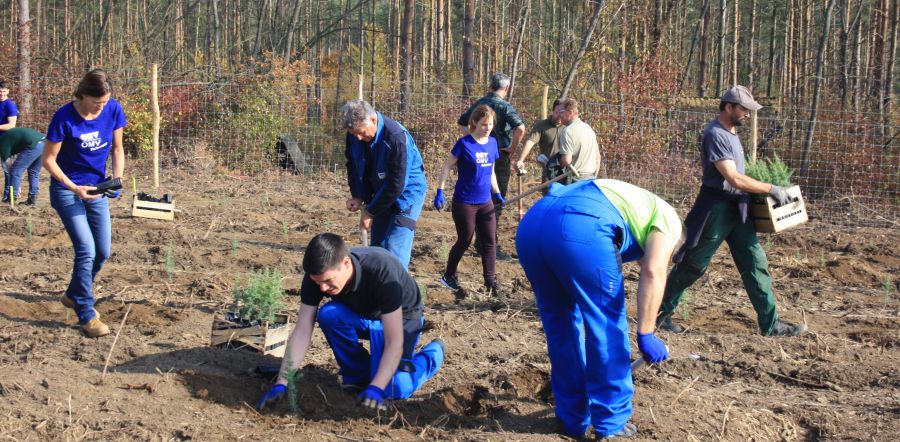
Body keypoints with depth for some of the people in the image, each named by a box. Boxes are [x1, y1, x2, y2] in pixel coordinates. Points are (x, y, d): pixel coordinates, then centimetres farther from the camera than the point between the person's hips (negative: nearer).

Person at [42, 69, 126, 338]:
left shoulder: (113, 110, -10)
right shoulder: (64, 118, -22)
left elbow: (117, 148, 3)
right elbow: (48, 159, -13)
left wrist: (117, 178, -13)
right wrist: (74, 188, -22)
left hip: (96, 188, 5)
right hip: (67, 189, -5)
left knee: (103, 252, 7)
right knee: (86, 250, -13)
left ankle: (74, 295, 32)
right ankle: (86, 315, -1)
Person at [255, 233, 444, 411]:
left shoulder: (382, 272, -40)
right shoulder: (318, 274, -27)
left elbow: (394, 342, -40)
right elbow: (301, 331, -24)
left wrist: (374, 389, -48)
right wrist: (281, 385, -32)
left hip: (400, 318, -4)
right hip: (361, 315, 4)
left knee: (393, 389, -24)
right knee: (328, 314, -29)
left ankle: (433, 353, 7)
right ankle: (358, 374, -4)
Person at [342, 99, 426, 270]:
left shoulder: (397, 138, -32)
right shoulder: (354, 135, -12)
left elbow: (397, 185, -27)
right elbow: (353, 164, 7)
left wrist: (371, 212, -19)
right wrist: (357, 196, -6)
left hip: (406, 192, -7)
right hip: (380, 193, 7)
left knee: (395, 249, -15)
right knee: (377, 248, 10)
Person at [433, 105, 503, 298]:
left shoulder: (492, 142, 4)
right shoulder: (464, 144, -13)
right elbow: (447, 167, -9)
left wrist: (497, 193, 13)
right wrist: (440, 191, -14)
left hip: (485, 202, 5)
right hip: (464, 202, -5)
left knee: (491, 241, 2)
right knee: (465, 241, 5)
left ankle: (490, 281, 9)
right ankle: (448, 275, 24)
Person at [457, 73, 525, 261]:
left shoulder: (478, 103, 7)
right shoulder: (504, 106, -13)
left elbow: (462, 124, 18)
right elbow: (520, 128, -27)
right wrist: (512, 147, -13)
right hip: (499, 156, -6)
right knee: (496, 203, 0)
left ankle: (480, 243, 24)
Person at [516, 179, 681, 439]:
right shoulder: (667, 217, 24)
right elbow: (653, 273, 3)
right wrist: (646, 335, 4)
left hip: (530, 224, 7)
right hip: (580, 228, -7)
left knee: (559, 324, 22)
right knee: (607, 328, 10)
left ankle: (573, 419, 30)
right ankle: (612, 424, 20)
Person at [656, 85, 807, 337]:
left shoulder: (732, 133, 14)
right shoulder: (715, 135, -17)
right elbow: (734, 178, -23)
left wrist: (766, 190, 14)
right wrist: (771, 189, -18)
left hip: (737, 208, 9)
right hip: (716, 209, -9)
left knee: (756, 264, 4)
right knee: (692, 265, 0)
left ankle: (770, 324, 6)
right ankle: (661, 313, 14)